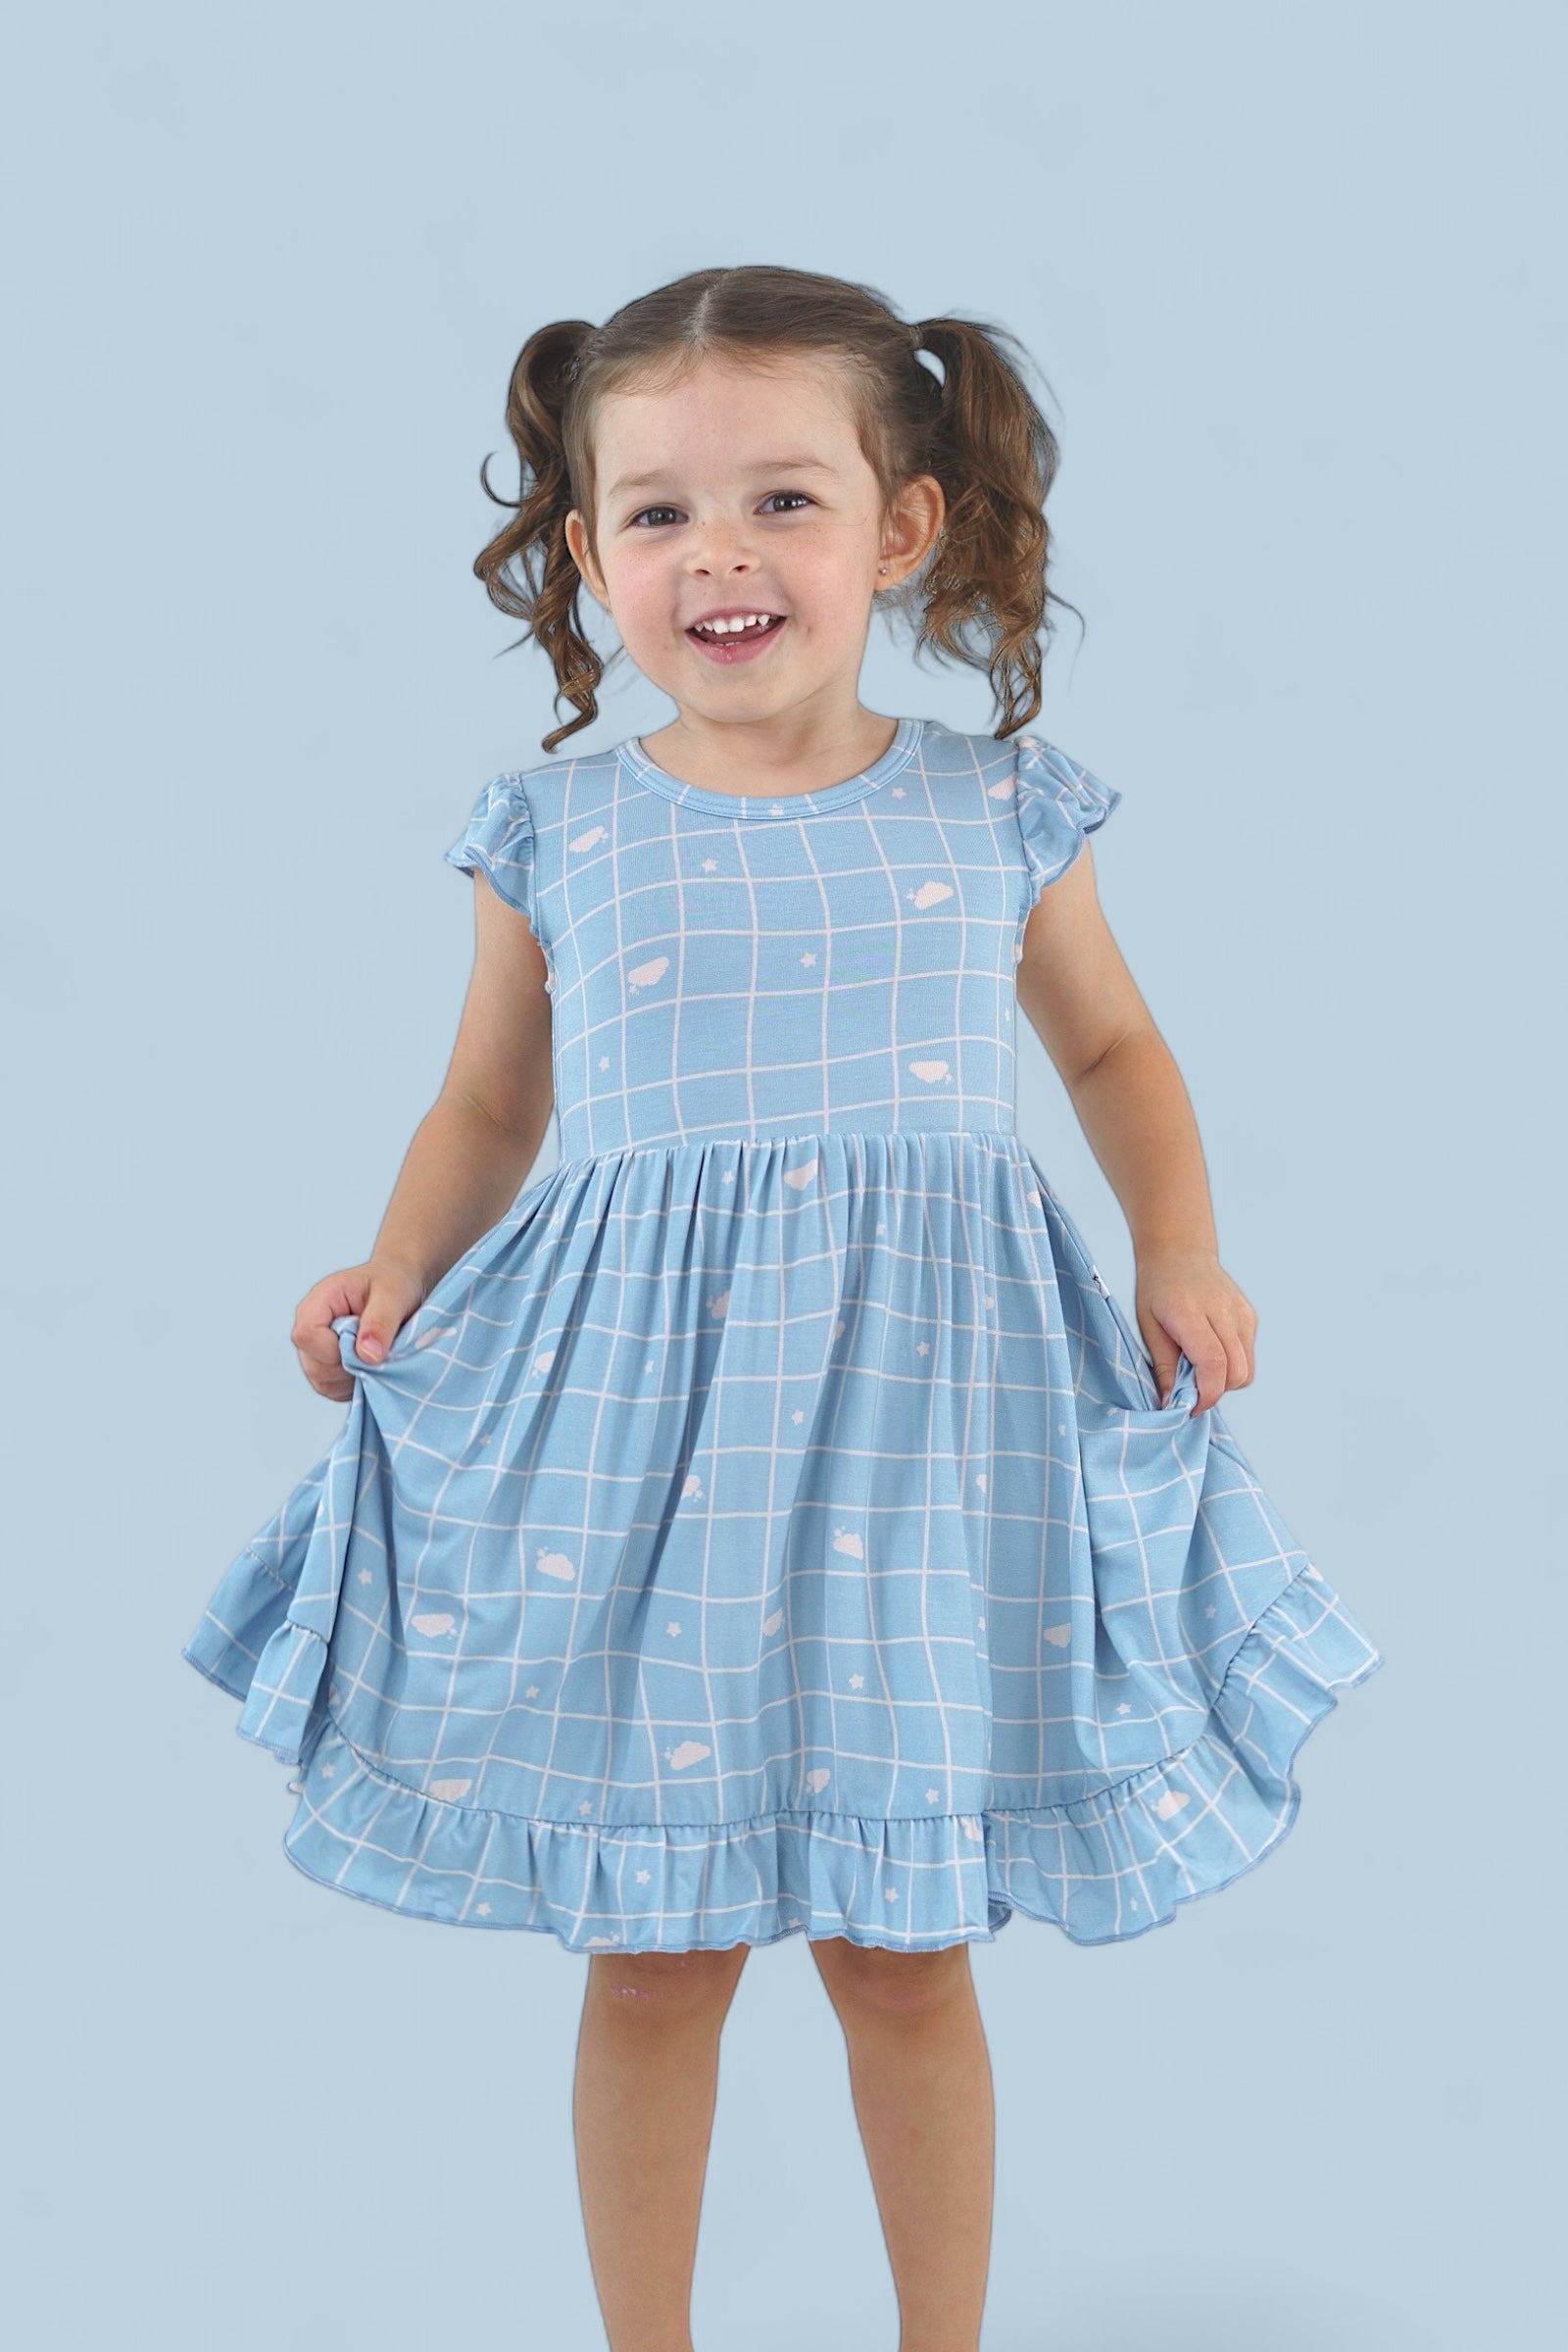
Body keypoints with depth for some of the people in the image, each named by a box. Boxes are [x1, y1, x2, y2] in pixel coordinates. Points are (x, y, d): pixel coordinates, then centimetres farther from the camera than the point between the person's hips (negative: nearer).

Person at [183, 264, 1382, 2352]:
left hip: (926, 1417, 0)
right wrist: (397, 1270, -4)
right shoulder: (558, 836, 1)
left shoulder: (992, 817, 1)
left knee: (904, 1946, 10)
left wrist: (1181, 1251, 2)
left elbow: (1115, 1048, 17)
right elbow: (487, 1109, 13)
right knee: (655, 1951, 9)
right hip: (637, 1419, 0)